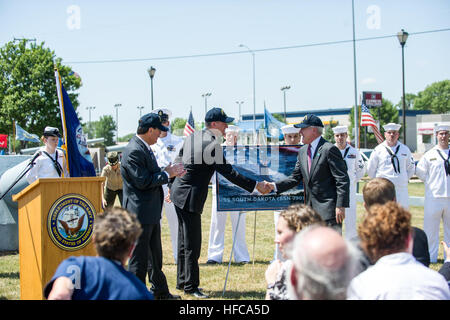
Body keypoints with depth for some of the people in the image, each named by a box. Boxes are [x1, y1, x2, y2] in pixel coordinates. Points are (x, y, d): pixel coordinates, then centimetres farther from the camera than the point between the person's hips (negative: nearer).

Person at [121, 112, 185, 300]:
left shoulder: (145, 148, 12)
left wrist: (169, 173, 6)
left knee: (155, 254, 20)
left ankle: (160, 292, 31)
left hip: (151, 212, 11)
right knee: (139, 258, -2)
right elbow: (143, 181, -23)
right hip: (140, 213, -11)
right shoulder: (133, 151, -19)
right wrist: (166, 174, -14)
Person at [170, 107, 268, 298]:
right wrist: (255, 186, -16)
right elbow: (228, 172, -21)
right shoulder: (212, 144, -20)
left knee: (185, 242, 18)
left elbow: (178, 162, 17)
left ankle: (182, 281, 27)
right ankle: (191, 287, 6)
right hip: (189, 198, -10)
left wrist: (171, 186, 28)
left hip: (179, 193, 10)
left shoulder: (193, 137, 8)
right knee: (192, 244, -1)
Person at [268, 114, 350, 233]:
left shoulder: (329, 149, -11)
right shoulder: (303, 151, 13)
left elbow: (342, 180, -13)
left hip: (328, 210, -8)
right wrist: (275, 186, 0)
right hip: (310, 208, 8)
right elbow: (296, 177, 15)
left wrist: (340, 206, -18)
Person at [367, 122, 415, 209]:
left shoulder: (405, 149, 11)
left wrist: (404, 179, 13)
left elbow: (411, 168, 22)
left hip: (401, 189, 3)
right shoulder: (378, 150, 4)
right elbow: (370, 169, 10)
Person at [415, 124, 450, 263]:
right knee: (431, 227, 0)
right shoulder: (429, 155, 2)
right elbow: (420, 171, 9)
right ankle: (431, 256, 10)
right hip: (434, 196, -1)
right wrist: (431, 182, 4)